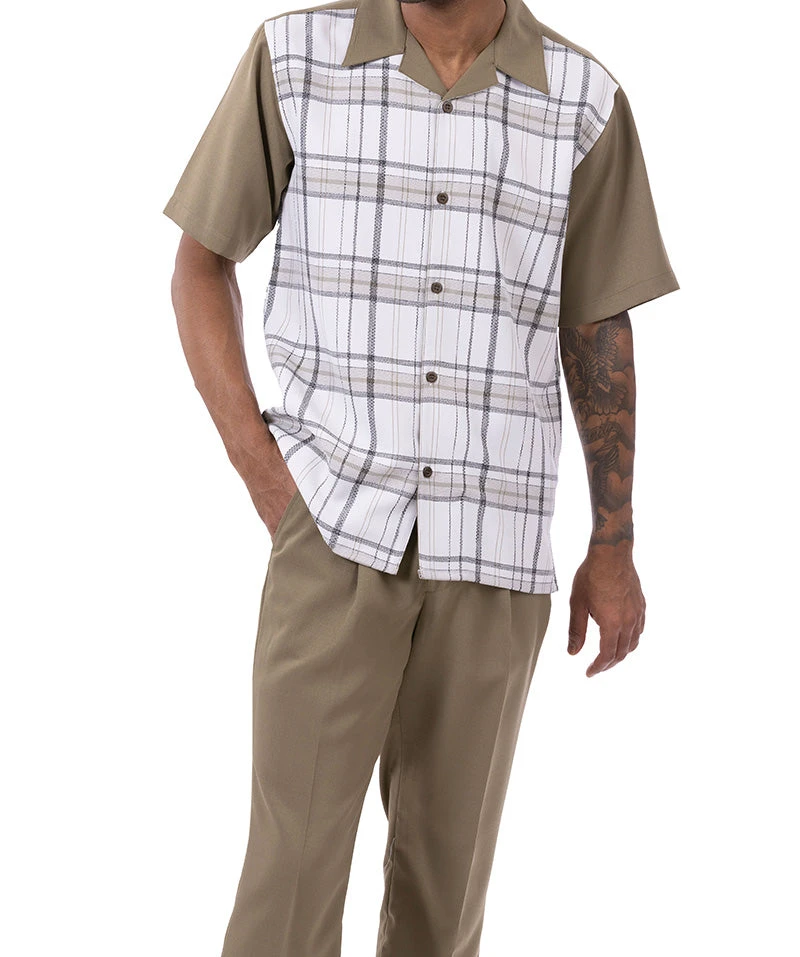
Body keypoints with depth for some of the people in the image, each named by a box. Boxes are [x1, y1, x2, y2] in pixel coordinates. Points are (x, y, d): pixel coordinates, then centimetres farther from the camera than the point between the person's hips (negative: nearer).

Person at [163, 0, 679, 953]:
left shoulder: (582, 101, -1)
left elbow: (599, 331, 7)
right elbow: (200, 266, 4)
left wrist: (613, 549, 7)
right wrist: (259, 466, -7)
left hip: (491, 540, 2)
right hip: (336, 523, -1)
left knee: (446, 854, 12)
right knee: (293, 875, -4)